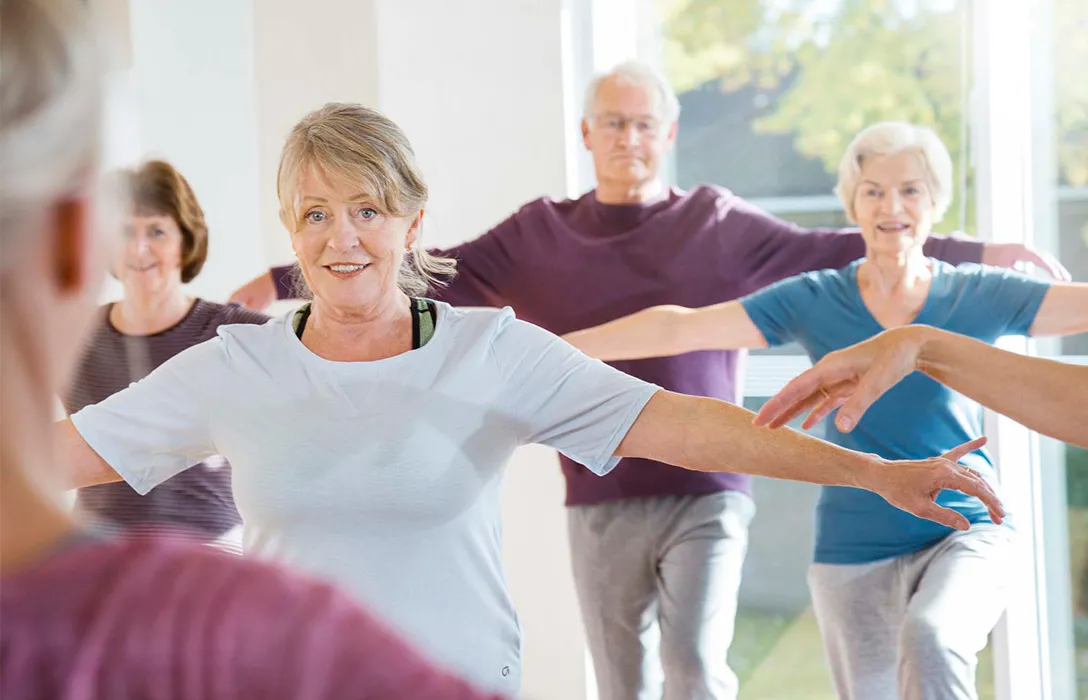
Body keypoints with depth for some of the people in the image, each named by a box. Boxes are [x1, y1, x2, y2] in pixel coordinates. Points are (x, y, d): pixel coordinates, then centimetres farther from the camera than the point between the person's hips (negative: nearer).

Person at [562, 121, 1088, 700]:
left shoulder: (979, 298, -1)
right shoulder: (813, 303, 0)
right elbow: (677, 328, -2)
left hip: (963, 535, -2)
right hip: (854, 557, 2)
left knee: (930, 641, -33)